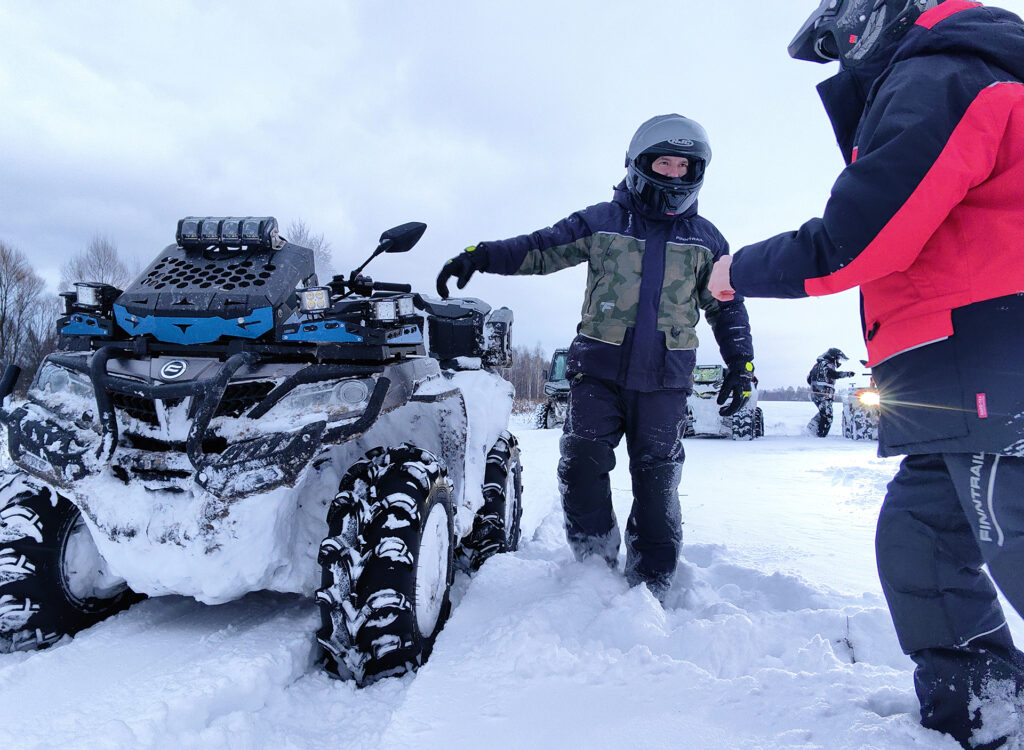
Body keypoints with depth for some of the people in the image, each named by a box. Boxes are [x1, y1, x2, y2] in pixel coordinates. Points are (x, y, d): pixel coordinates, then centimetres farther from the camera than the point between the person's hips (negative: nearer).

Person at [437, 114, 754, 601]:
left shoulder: (705, 238, 13)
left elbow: (727, 306, 16)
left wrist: (741, 364, 7)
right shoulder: (602, 221, 8)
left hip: (665, 379, 1)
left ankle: (651, 584, 15)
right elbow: (540, 248, 2)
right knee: (581, 465, -8)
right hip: (598, 370, 0)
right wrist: (479, 256, -11)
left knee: (656, 481, 1)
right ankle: (595, 566, 10)